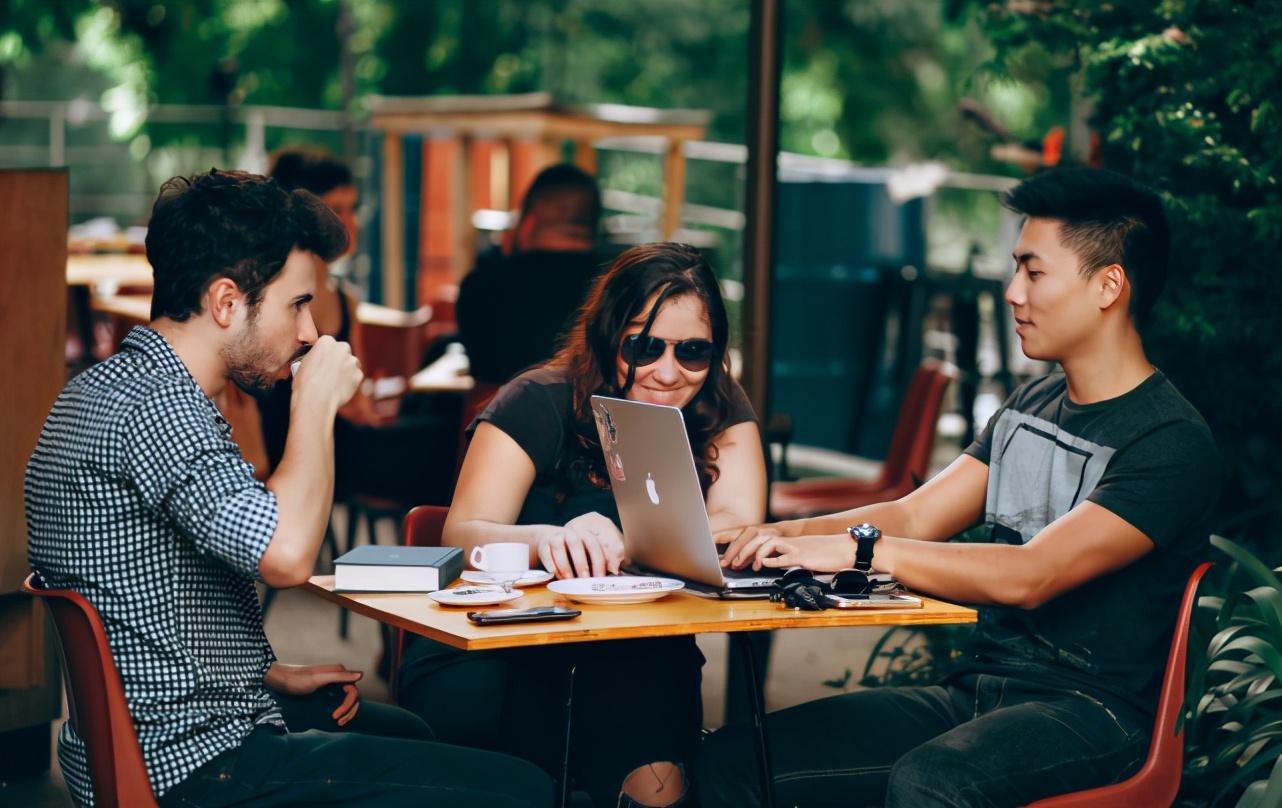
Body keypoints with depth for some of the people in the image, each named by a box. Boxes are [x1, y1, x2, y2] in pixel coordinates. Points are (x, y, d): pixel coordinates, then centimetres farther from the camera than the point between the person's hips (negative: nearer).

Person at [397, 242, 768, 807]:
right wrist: (547, 539, -40)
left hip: (639, 663, 1)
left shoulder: (720, 411, 2)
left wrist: (620, 544, -30)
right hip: (500, 648, -1)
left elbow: (739, 525, -13)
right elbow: (462, 535, -18)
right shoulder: (539, 404, -7)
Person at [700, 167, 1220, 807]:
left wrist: (861, 550, -25)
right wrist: (783, 535, -5)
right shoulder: (1030, 407, 16)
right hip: (975, 691, 7)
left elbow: (1029, 576, -22)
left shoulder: (1171, 442, -12)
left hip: (1089, 711, -7)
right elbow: (914, 517, 11)